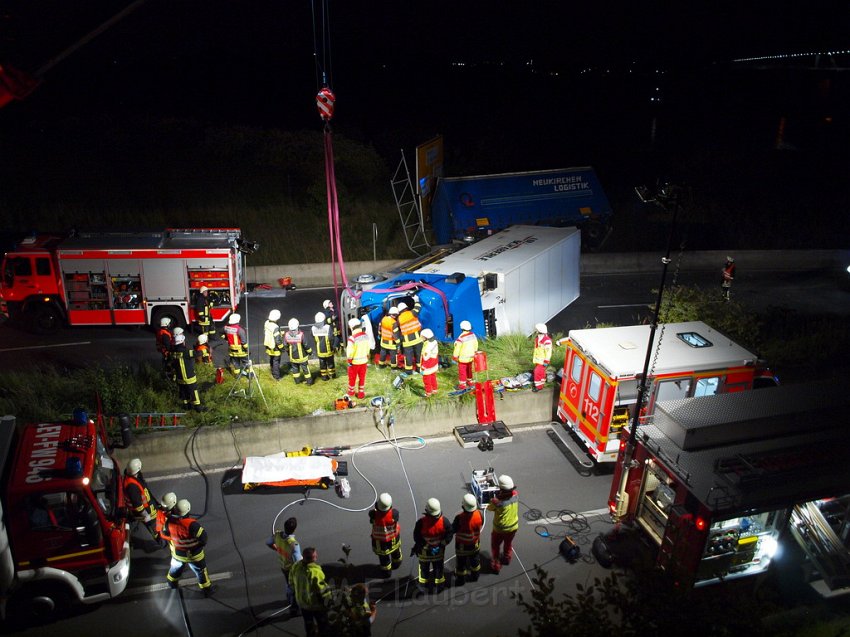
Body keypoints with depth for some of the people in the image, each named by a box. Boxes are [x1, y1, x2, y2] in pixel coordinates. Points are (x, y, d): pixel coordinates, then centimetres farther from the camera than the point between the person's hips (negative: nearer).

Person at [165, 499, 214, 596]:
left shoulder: (170, 521, -22)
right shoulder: (192, 524, -38)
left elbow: (166, 534, -2)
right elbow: (203, 536, -28)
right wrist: (202, 543, -6)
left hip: (177, 553, 4)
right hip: (194, 555, -4)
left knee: (176, 567, 34)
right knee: (200, 571, 19)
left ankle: (172, 583, 60)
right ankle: (207, 590, 37)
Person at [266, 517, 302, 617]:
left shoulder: (277, 535, -22)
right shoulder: (293, 544, -42)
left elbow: (268, 543, -1)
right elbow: (298, 561, -37)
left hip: (283, 566, 6)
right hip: (293, 569, -6)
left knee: (289, 584, 34)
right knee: (294, 589, 19)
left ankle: (290, 598, 61)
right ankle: (294, 610, 38)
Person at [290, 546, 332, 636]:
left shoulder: (296, 566, -15)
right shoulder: (316, 572, -36)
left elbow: (292, 581, 3)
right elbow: (322, 589, -27)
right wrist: (328, 599, -9)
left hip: (302, 602, 6)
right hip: (316, 604, -6)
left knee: (309, 623, 28)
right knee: (323, 625, 18)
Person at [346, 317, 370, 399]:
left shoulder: (352, 338, -25)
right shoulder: (366, 336, -6)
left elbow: (350, 352, -19)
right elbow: (368, 349, 5)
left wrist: (349, 361, -5)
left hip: (354, 362, -4)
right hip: (364, 361, 4)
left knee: (352, 377, 16)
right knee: (362, 377, 16)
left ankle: (351, 392, 33)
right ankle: (361, 393, 23)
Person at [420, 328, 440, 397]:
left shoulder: (427, 347, -34)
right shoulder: (435, 342, -9)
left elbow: (426, 359, -27)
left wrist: (423, 369, -17)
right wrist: (437, 363, 17)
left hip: (428, 368, -8)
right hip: (434, 366, 8)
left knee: (426, 380, 13)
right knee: (433, 378, 25)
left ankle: (428, 393, 28)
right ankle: (434, 390, 42)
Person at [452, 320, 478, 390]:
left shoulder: (461, 338, -27)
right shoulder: (473, 335, -7)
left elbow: (457, 348, -19)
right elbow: (476, 344, 7)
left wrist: (455, 357, -6)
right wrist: (475, 351, 23)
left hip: (463, 358, -7)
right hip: (471, 356, 7)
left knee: (462, 370, 7)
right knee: (469, 369, 22)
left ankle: (462, 384, 15)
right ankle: (470, 381, 36)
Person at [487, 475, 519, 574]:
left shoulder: (497, 501, -34)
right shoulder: (515, 495, -21)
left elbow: (489, 508, -15)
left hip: (500, 529, -4)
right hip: (513, 526, 4)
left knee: (495, 546, 22)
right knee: (508, 543, 31)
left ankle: (496, 565, 34)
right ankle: (507, 558, 53)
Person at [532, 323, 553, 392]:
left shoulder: (547, 341, -26)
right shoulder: (537, 338, 2)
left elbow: (548, 352, -23)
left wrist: (546, 361, -20)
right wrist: (533, 357, 22)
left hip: (542, 360, -8)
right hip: (537, 359, 8)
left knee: (538, 372, -8)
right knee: (539, 371, 18)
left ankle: (539, 386, 4)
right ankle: (540, 383, 32)